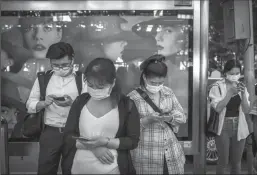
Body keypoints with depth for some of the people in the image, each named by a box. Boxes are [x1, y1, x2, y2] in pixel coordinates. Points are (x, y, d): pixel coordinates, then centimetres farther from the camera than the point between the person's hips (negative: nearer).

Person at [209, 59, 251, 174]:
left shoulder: (241, 87, 6)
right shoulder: (218, 86, -8)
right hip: (223, 127, -4)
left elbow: (246, 110, 0)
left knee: (237, 161, 13)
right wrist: (230, 93, -23)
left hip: (239, 128, 4)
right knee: (223, 161, 3)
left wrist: (243, 93, -14)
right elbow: (218, 108, -17)